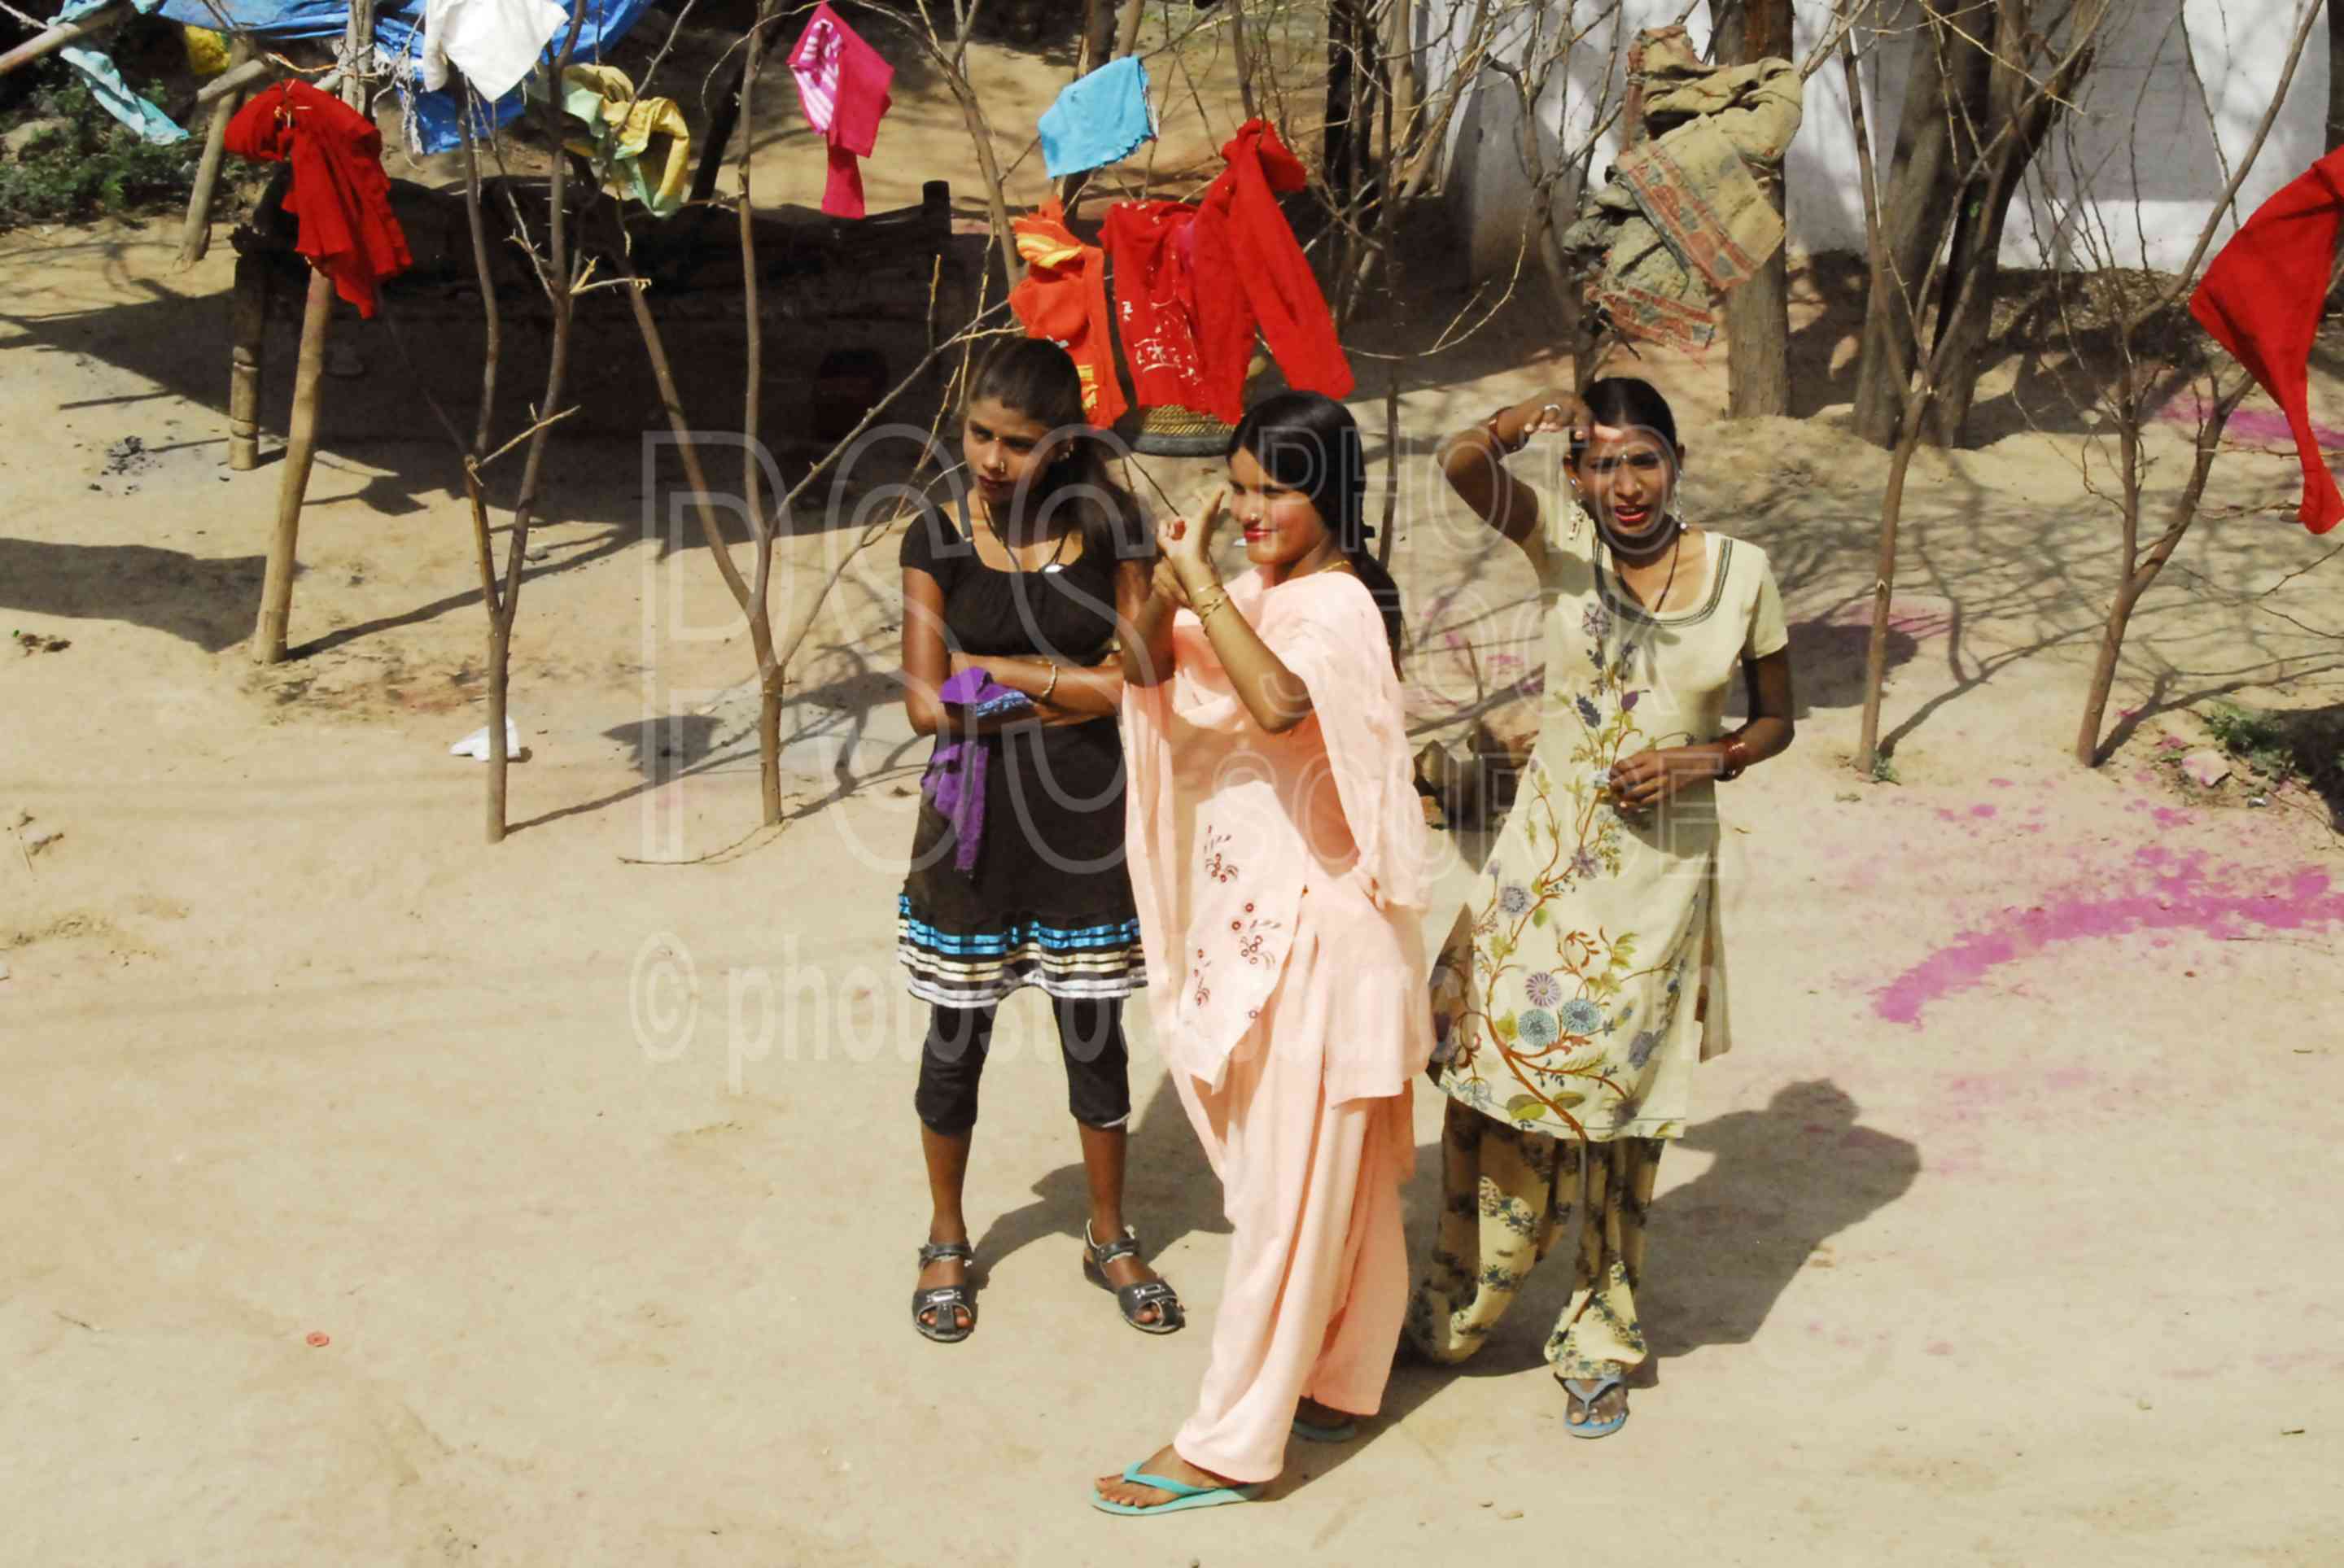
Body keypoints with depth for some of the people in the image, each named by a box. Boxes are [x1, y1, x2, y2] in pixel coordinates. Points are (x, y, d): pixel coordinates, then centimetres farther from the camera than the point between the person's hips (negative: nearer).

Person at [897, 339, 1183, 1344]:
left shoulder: (1109, 526, -4)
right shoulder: (939, 537, -5)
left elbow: (1142, 682, -9)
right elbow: (927, 703, -11)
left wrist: (1003, 670, -12)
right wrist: (1073, 689, -12)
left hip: (1084, 817, 1)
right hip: (975, 817, 0)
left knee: (1095, 1032, 12)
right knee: (958, 1035, 9)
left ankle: (1110, 1238, 30)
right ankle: (947, 1241, 30)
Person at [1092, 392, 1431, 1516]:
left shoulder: (1337, 604, -19)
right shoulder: (1258, 591, 8)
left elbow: (1282, 703, -37)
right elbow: (1150, 669, 6)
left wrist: (1203, 589, -32)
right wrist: (1163, 589, -12)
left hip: (1314, 928, -9)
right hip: (1256, 916, 9)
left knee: (1286, 1185, -1)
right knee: (1330, 1174, 19)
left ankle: (1228, 1446, 6)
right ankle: (1335, 1381, 33)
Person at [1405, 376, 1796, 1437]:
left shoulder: (1740, 572, -3)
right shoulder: (1561, 540, -6)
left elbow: (1775, 717, 8)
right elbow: (1459, 468, -24)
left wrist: (1709, 760, -11)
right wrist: (1515, 426, -44)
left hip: (1663, 870, 0)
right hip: (1546, 860, 0)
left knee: (1618, 1110, 10)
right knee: (1495, 1077, 4)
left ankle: (1600, 1344, 27)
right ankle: (1454, 1314, 26)